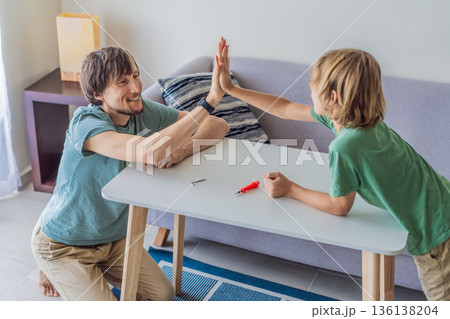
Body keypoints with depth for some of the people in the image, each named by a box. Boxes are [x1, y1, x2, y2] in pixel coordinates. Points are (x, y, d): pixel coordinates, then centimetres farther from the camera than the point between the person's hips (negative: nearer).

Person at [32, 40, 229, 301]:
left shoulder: (144, 112, -12)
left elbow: (219, 126, -12)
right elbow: (150, 151, -49)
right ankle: (58, 274, 13)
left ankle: (93, 271, 25)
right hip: (63, 244, -6)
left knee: (163, 295, 7)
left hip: (113, 237, 7)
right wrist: (210, 100, -46)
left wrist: (184, 150, -33)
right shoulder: (86, 122, -32)